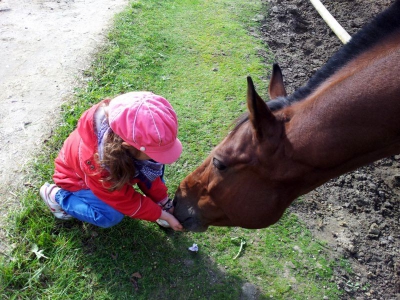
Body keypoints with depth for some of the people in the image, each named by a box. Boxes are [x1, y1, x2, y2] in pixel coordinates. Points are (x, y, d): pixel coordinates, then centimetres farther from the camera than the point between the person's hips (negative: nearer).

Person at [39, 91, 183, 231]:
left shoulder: (134, 136, -30)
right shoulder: (96, 160, -44)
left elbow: (149, 171, -12)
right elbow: (126, 201, -29)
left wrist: (163, 201, -11)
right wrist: (161, 214, -20)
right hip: (77, 179, -5)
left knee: (154, 163, -18)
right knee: (111, 216, -29)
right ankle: (56, 195, -7)